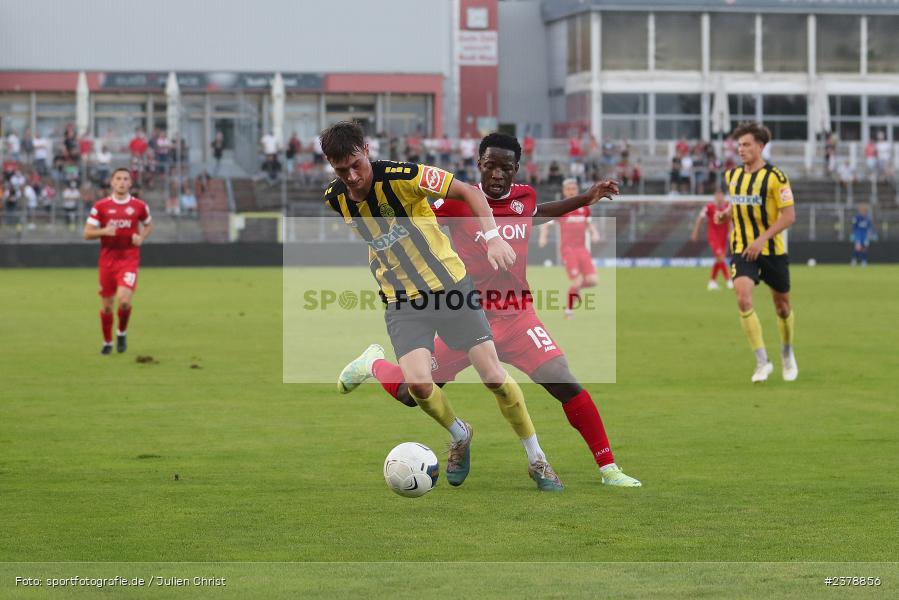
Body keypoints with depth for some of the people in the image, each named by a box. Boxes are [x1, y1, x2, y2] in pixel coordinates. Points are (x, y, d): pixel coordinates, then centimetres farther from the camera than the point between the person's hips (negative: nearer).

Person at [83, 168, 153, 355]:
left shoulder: (139, 206, 2)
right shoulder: (100, 206, 0)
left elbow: (149, 225, 19)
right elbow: (87, 233, 0)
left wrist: (141, 237, -1)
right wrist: (103, 231, -19)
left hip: (129, 259, -1)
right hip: (107, 260, 1)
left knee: (124, 301, -19)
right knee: (107, 306, 5)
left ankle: (121, 333, 10)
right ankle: (107, 342, 26)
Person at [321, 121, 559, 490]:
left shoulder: (398, 176, -19)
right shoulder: (335, 199, -4)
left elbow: (468, 192, -17)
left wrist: (492, 237, -30)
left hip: (450, 285, -2)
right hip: (401, 300, 3)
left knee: (492, 373, -8)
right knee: (417, 382, -21)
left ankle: (537, 460, 11)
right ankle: (459, 435, 12)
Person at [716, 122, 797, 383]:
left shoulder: (774, 176, -12)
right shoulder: (732, 175, 6)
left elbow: (789, 215, -15)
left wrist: (762, 239, -23)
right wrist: (725, 215, 0)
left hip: (772, 249, -3)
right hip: (742, 250, 3)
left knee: (782, 305, 10)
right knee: (743, 298, -20)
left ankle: (787, 354, 38)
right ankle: (762, 362, -14)